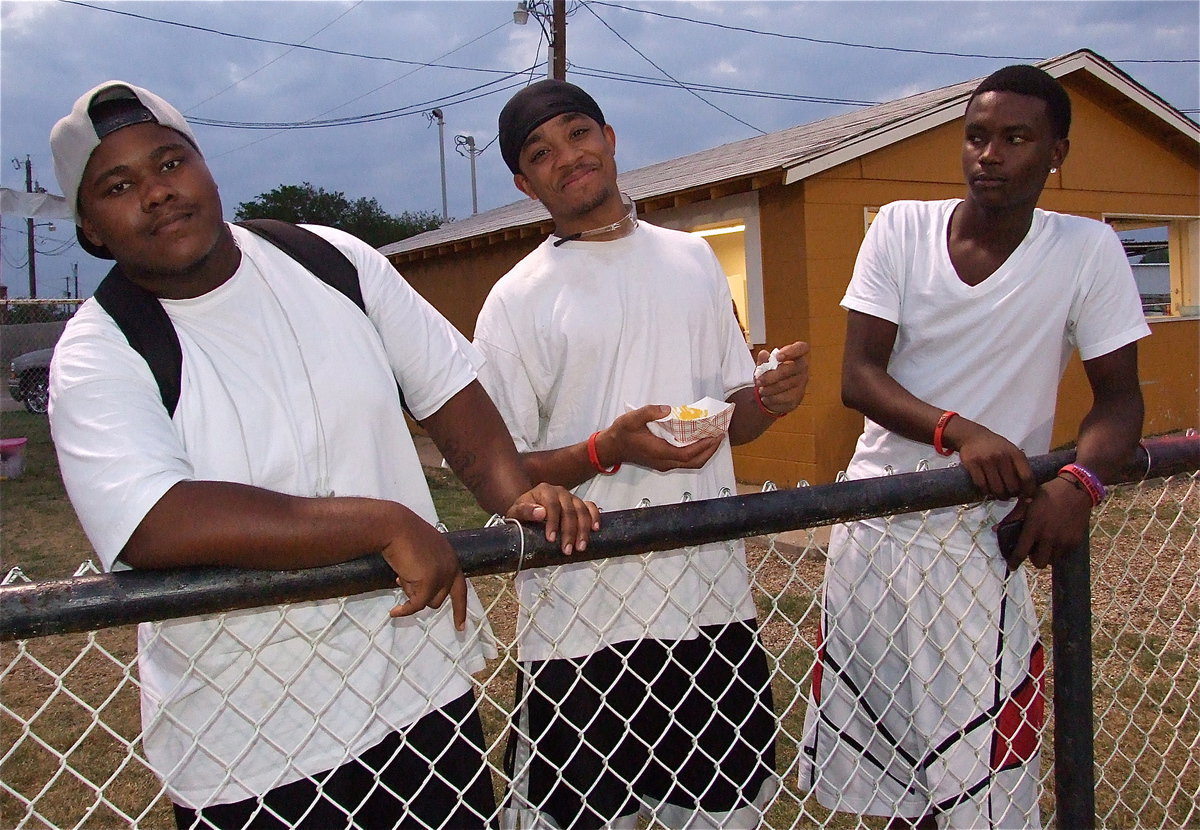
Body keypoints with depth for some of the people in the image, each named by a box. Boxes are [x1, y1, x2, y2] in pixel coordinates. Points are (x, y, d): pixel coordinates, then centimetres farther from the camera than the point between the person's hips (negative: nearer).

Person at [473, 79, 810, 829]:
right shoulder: (519, 300, -4)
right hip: (584, 619, -4)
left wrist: (768, 400, -6)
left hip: (714, 600, 4)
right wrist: (609, 449, -22)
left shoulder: (694, 259, 10)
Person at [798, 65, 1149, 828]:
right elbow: (858, 375, -9)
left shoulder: (1089, 251, -5)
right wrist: (957, 430, -27)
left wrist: (1082, 482, -23)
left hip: (983, 544, -1)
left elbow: (1120, 396, -1)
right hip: (871, 529, 2)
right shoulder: (902, 228, -2)